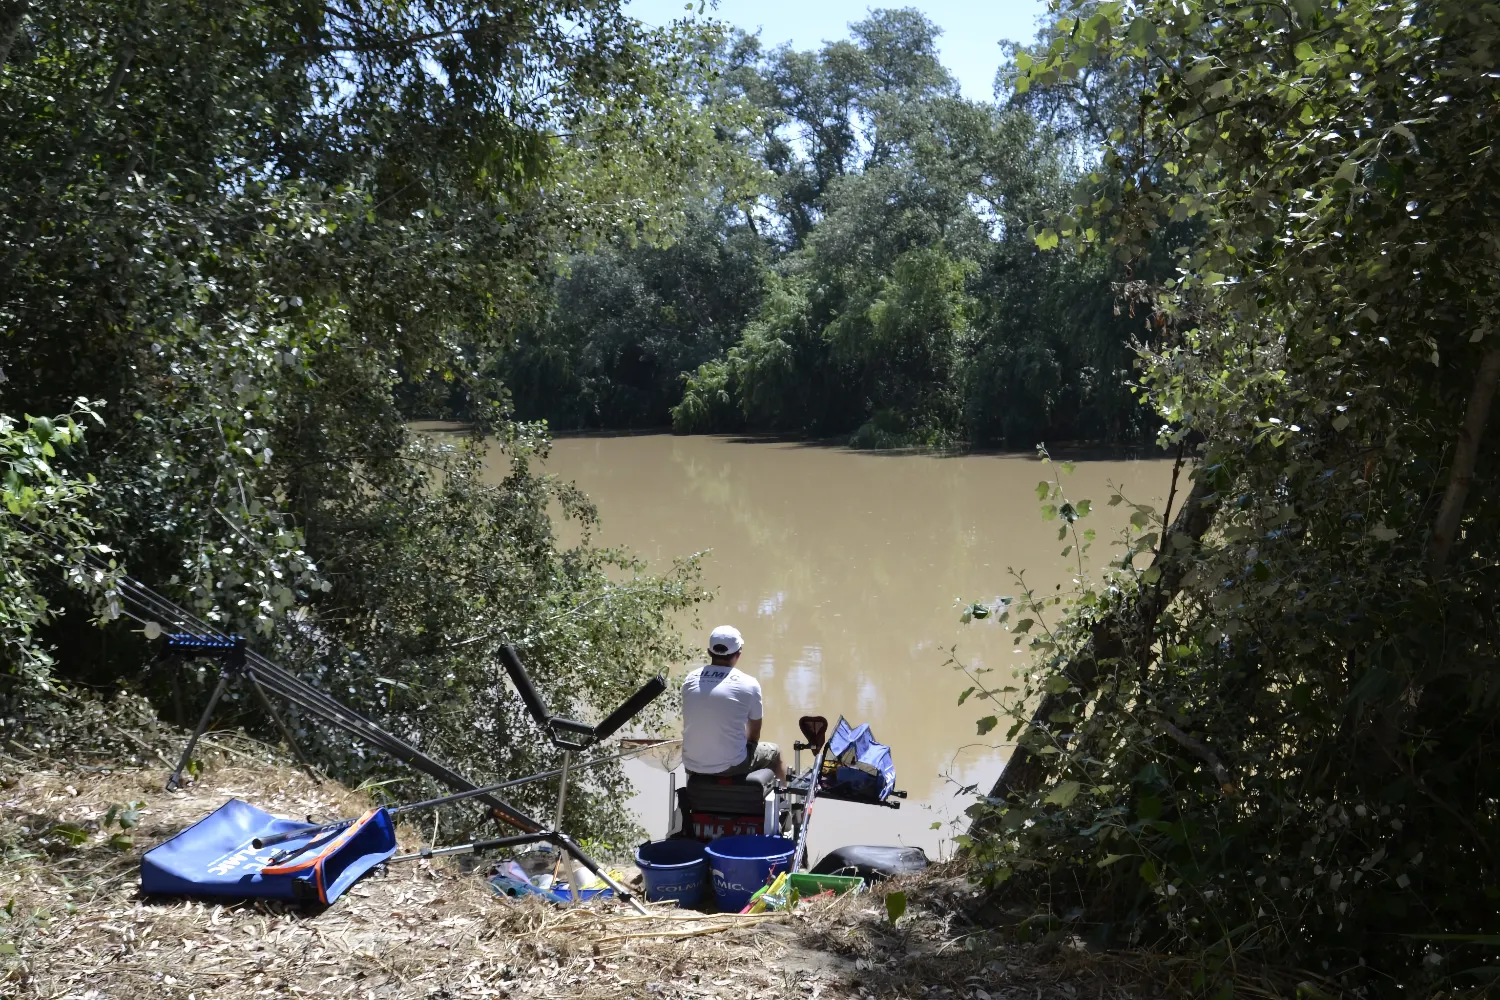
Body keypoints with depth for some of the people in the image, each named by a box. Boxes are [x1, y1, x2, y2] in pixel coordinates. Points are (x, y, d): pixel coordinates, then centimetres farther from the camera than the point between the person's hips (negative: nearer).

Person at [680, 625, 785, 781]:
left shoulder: (690, 680, 1)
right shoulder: (749, 684, -10)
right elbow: (754, 735, 2)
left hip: (692, 765, 4)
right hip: (731, 766, -4)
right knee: (774, 752, 24)